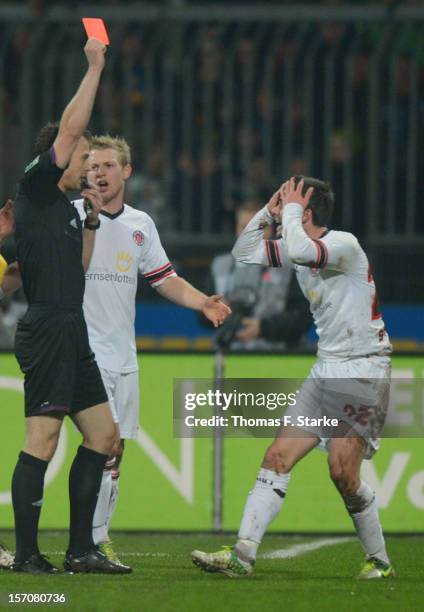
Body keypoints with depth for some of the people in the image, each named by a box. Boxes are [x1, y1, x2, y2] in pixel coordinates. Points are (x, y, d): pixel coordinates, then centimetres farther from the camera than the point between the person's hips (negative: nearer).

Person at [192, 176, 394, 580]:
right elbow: (243, 254, 19)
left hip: (365, 369, -9)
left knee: (342, 471, -16)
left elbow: (299, 250, -36)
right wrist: (268, 212, 5)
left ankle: (379, 561, 2)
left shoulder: (344, 245, -16)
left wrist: (290, 210, -18)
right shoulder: (298, 249, 10)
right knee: (278, 456, -1)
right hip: (326, 369, 9)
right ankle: (242, 555, -3)